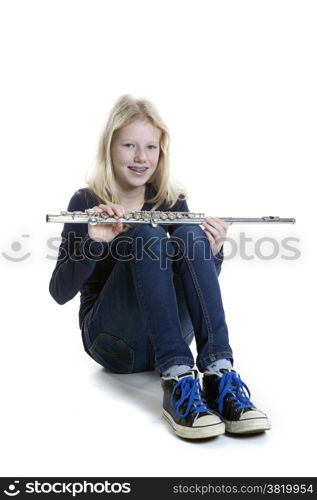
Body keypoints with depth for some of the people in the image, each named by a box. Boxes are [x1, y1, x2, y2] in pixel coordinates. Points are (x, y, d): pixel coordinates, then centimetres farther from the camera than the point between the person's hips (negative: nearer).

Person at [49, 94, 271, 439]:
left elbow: (199, 279, 7)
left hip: (167, 335, 3)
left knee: (191, 234, -22)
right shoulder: (86, 202, -3)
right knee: (148, 234, -26)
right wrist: (94, 241, -29)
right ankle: (176, 381, -38)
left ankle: (218, 375, -33)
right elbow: (60, 292, -12)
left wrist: (213, 252, -15)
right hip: (112, 339, -2)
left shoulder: (171, 200, 5)